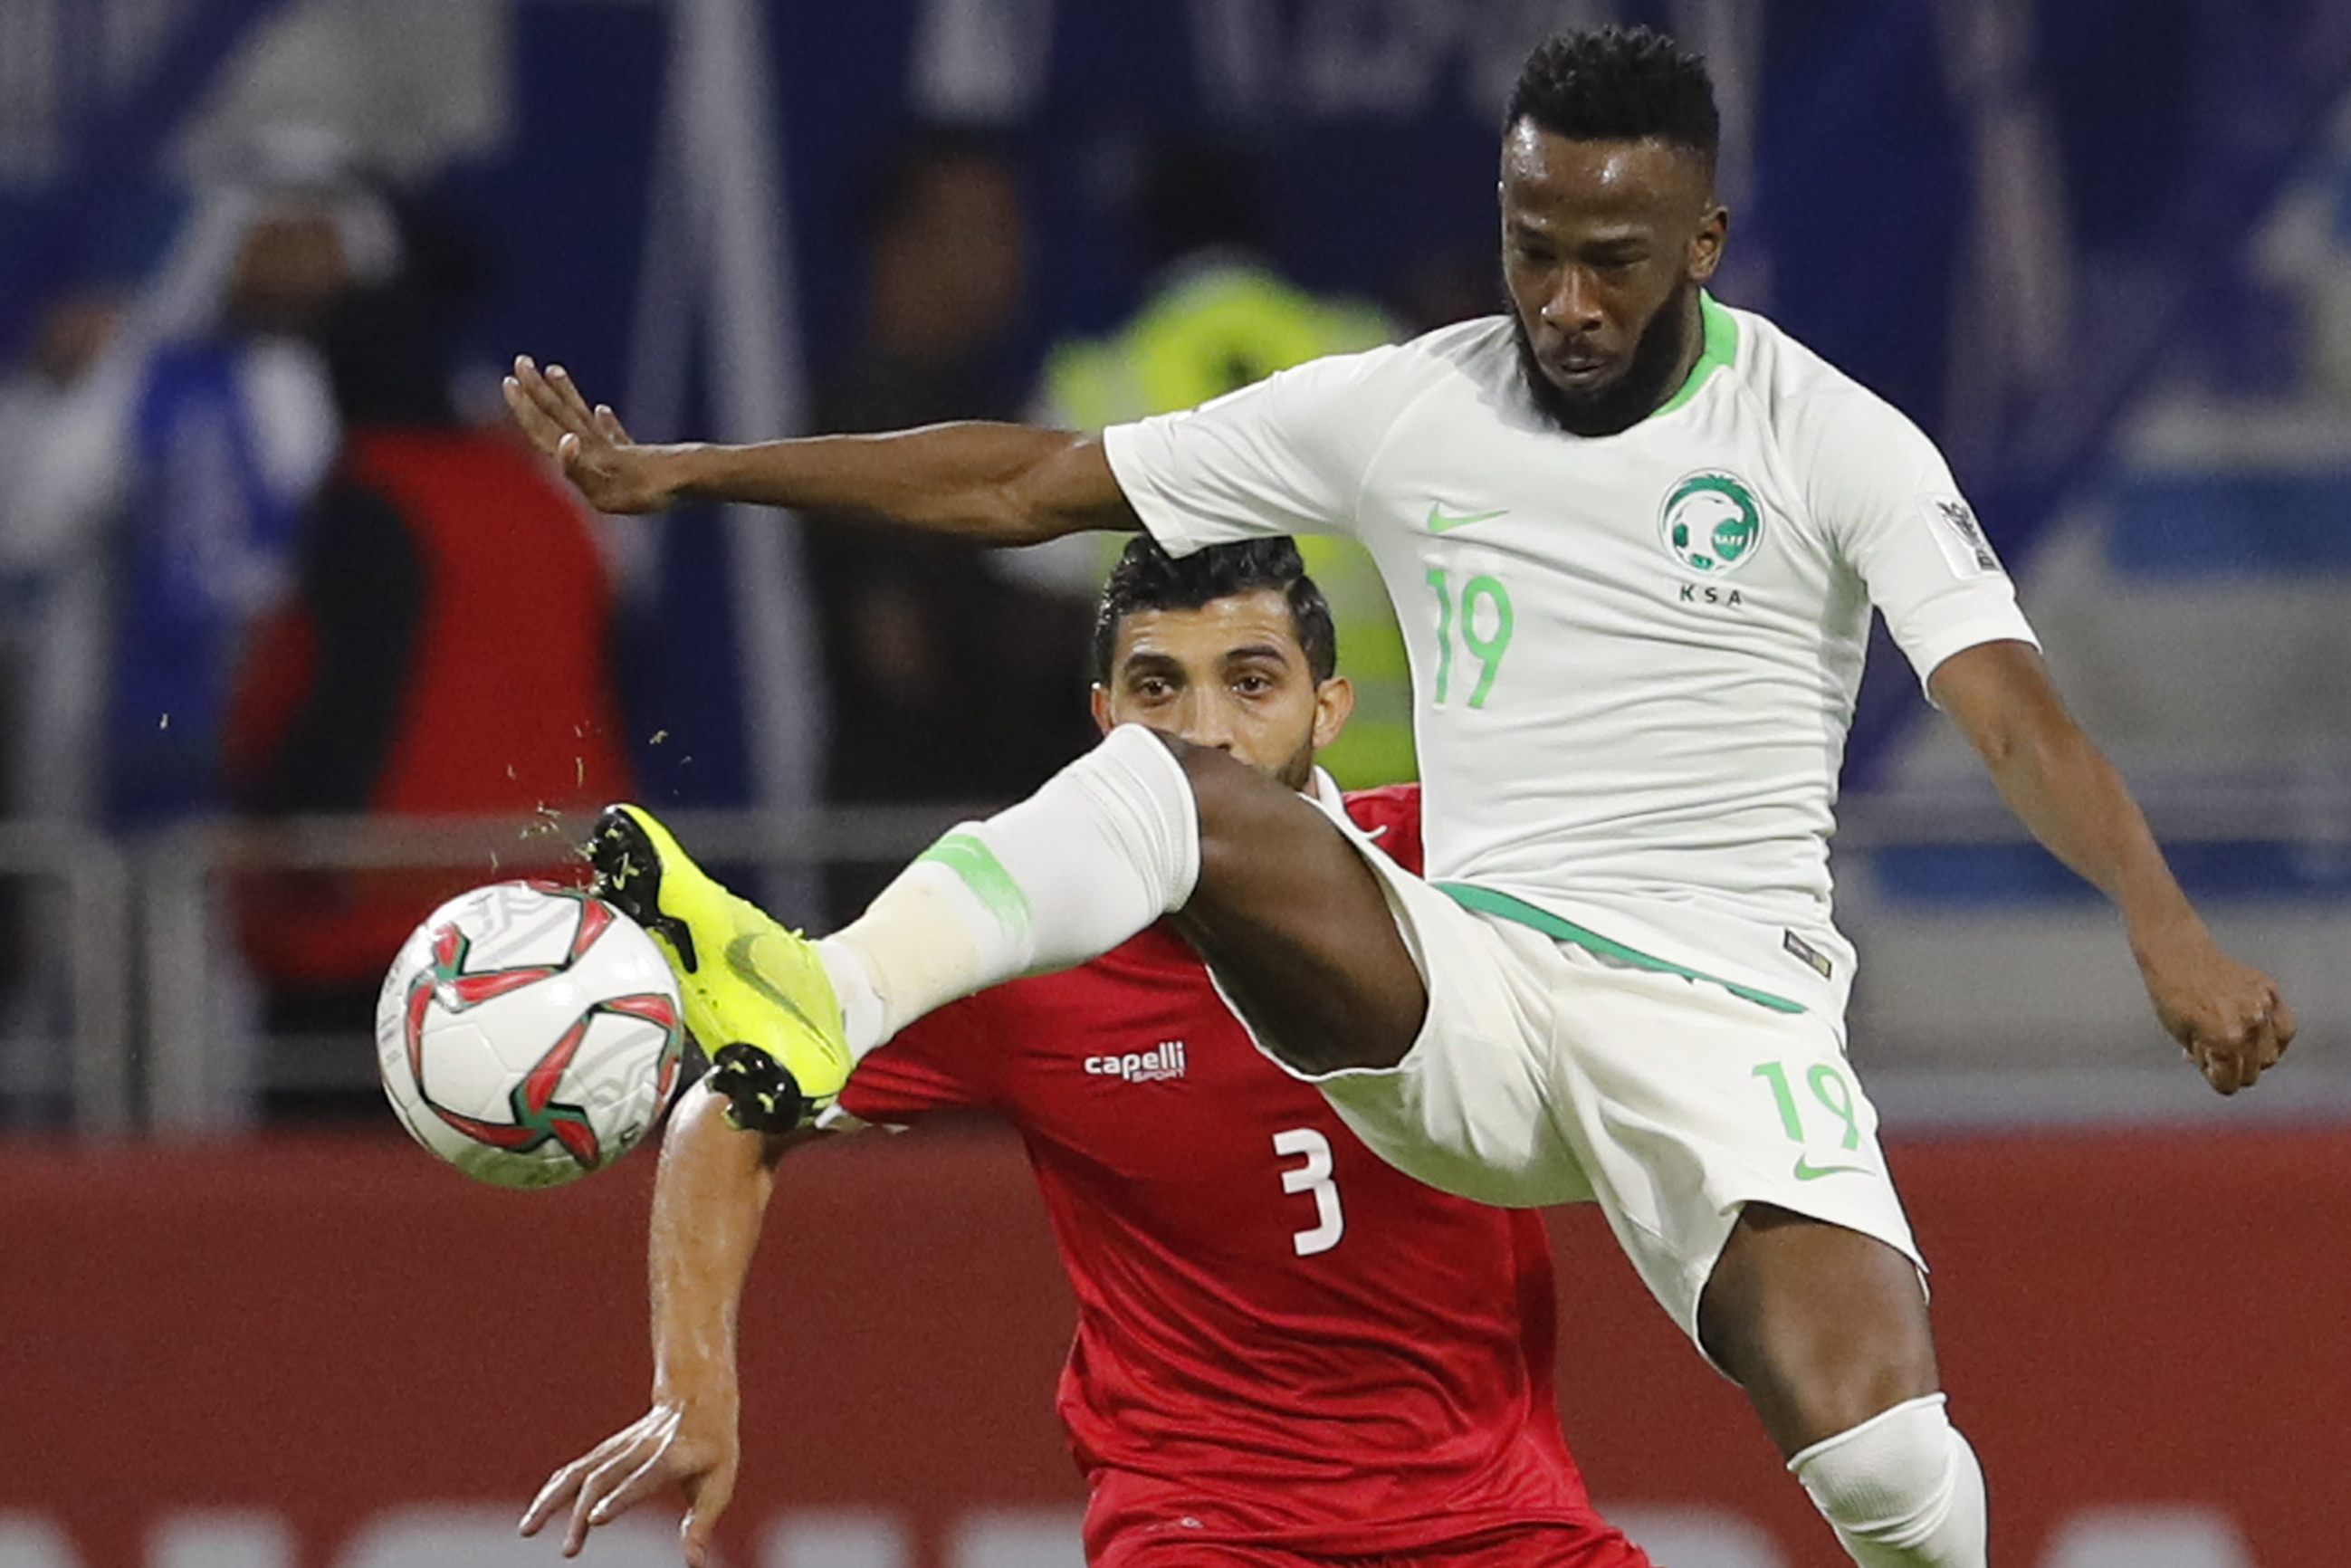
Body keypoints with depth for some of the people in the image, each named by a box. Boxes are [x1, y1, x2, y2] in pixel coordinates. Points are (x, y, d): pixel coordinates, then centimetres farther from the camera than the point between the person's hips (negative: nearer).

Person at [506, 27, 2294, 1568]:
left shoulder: (1831, 442, -5)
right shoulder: (1397, 412, 6)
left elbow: (2009, 703, -18)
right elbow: (1029, 479, 11)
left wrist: (2166, 924, -37)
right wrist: (679, 472, 9)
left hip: (1720, 1021, -3)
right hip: (1465, 993, 3)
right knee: (1183, 788, -26)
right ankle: (804, 1020, -49)